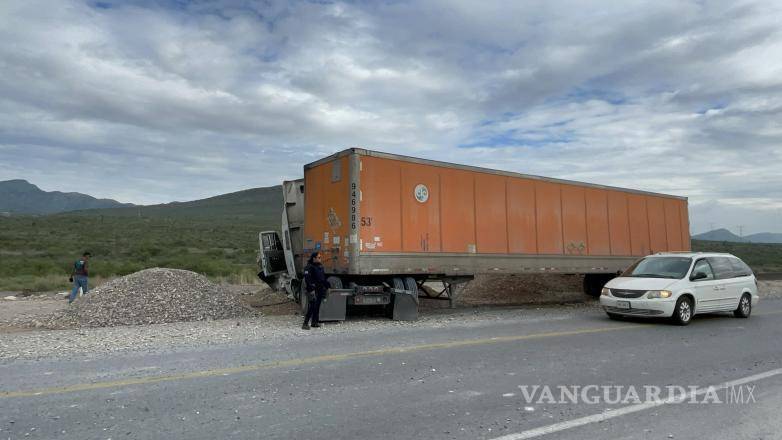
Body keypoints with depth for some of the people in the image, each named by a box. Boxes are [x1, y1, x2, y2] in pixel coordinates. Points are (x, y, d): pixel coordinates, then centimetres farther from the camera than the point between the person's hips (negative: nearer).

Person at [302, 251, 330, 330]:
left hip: (320, 290, 8)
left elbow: (324, 278, 24)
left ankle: (314, 322, 19)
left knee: (317, 306, 11)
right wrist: (311, 289, -25)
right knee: (312, 307, -13)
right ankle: (305, 323, -10)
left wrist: (327, 286, 21)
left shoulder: (320, 266, 16)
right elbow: (307, 279, -18)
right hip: (313, 290, -8)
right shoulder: (309, 267, -10)